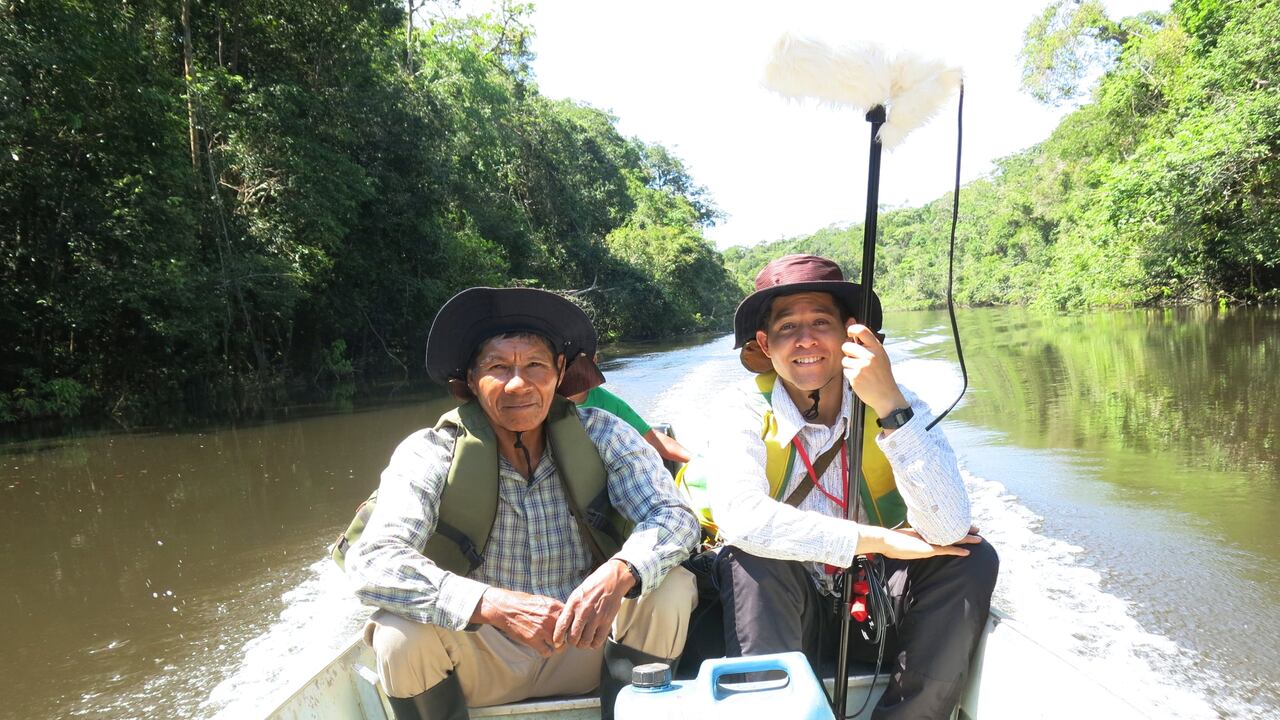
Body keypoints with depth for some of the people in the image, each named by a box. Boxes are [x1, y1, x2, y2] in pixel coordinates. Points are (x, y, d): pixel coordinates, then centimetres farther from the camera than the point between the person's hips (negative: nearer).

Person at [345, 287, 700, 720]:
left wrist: (619, 573, -39)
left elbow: (675, 516, -16)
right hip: (480, 663, -1)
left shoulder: (599, 435, -10)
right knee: (401, 634, -29)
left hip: (584, 648, 2)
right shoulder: (430, 454, -15)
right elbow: (370, 563, -27)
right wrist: (495, 604, -41)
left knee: (671, 589, -22)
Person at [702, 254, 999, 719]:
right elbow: (738, 518, -32)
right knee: (748, 561, -29)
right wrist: (878, 539, -29)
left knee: (971, 560, -21)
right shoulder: (750, 420, -12)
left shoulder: (899, 407, -10)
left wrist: (888, 404, -33)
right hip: (787, 619, -2)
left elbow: (948, 530, -25)